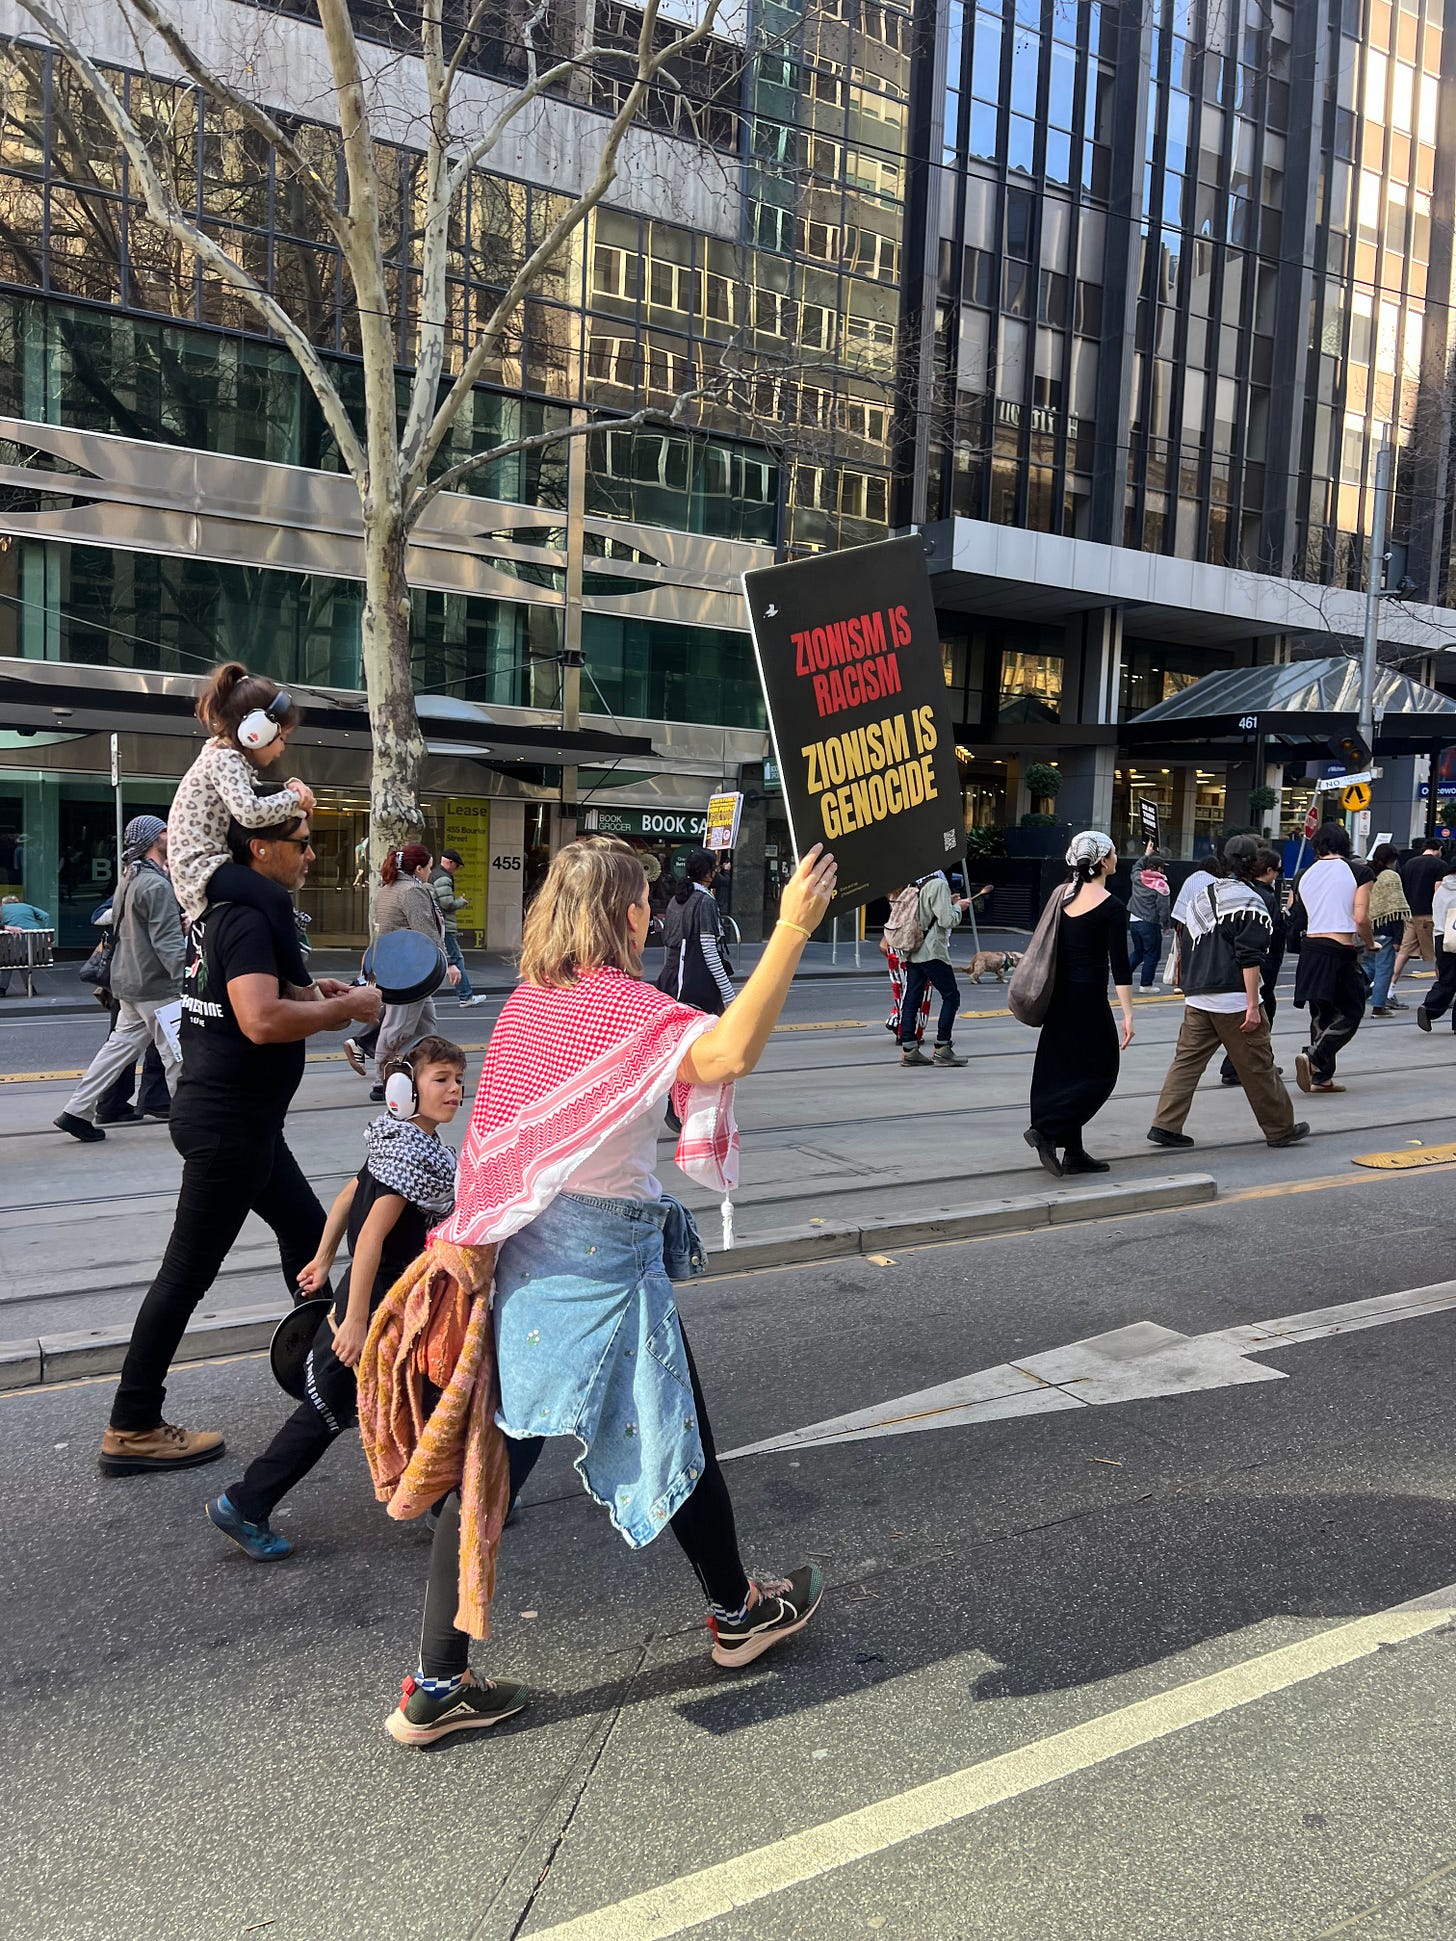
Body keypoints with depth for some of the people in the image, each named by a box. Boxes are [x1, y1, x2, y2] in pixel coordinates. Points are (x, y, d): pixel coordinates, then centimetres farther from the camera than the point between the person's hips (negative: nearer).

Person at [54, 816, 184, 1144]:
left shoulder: (128, 880, 14)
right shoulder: (157, 885, -17)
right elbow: (168, 943, -22)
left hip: (130, 982, 10)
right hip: (157, 985, -10)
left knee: (121, 1045, 14)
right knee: (177, 1054, -1)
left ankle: (77, 1112, 15)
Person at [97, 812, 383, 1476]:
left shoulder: (223, 911, 11)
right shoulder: (249, 919, -20)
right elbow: (262, 1021, -34)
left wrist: (311, 994, 13)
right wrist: (344, 1008, -20)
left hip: (240, 1120, 10)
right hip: (228, 1126, -10)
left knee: (305, 1227, 20)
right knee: (187, 1272, -2)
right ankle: (131, 1430, 9)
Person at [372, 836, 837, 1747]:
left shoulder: (531, 1000, 5)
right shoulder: (624, 1005, -17)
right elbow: (728, 1054, -35)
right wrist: (791, 931, -35)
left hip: (525, 1251, 7)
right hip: (604, 1254, -7)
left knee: (494, 1459, 10)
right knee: (675, 1431, 14)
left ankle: (437, 1687, 18)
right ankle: (738, 1612, 36)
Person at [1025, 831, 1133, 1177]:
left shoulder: (1062, 895, 6)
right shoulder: (1111, 908, -13)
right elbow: (1119, 964, -15)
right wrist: (1127, 1015, -13)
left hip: (1059, 995, 7)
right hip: (1088, 998, -7)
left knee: (1064, 1073, 12)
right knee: (1100, 1073, 4)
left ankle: (1074, 1153, 16)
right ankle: (1045, 1129, -9)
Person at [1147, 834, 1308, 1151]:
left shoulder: (1199, 897, 14)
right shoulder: (1249, 901, -8)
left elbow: (1185, 949, 18)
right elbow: (1249, 959, -14)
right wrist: (1253, 1006, -14)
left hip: (1196, 999, 6)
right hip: (1234, 1000, -6)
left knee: (1186, 1060, 6)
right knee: (1258, 1067, 5)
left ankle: (1165, 1125, 0)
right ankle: (1280, 1129, 17)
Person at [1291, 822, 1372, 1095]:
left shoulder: (1305, 875, 10)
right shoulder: (1358, 872, -3)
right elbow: (1361, 918, -11)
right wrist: (1370, 943, 7)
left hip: (1310, 948, 5)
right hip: (1341, 951, -5)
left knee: (1321, 1015, 14)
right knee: (1350, 1013, 5)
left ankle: (1321, 1076, 16)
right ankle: (1313, 1058, -13)